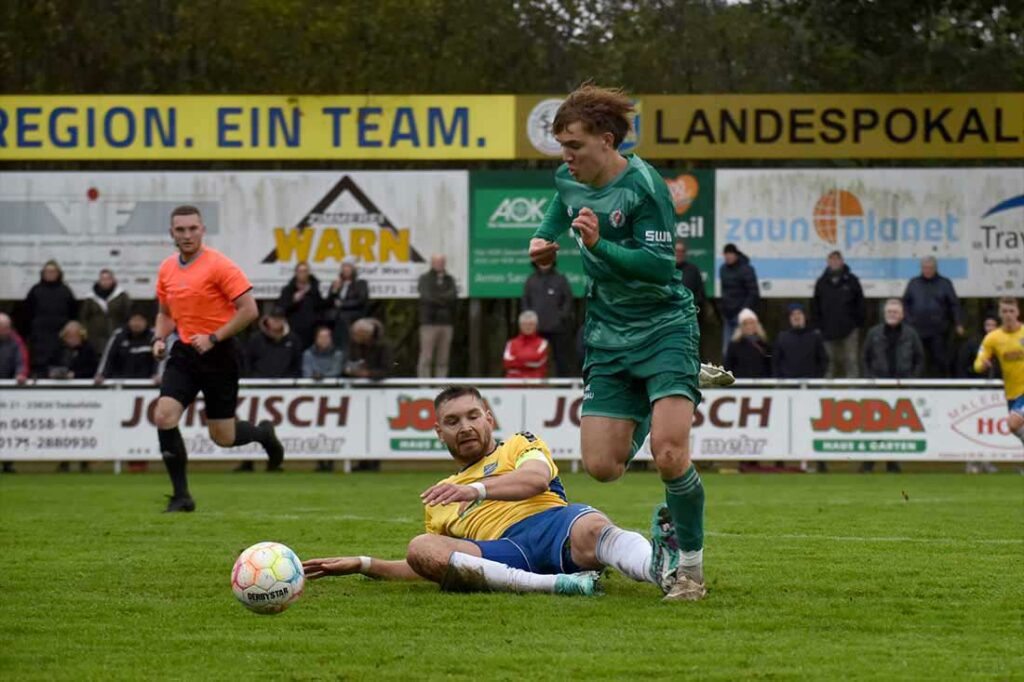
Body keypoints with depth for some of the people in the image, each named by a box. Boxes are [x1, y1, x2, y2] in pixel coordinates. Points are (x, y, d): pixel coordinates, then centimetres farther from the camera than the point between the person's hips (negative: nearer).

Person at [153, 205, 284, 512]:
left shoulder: (219, 265, -13)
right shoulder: (167, 269, 8)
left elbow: (249, 310, -16)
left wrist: (213, 338, -20)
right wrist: (160, 339, 3)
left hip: (219, 355, -5)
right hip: (184, 352, 5)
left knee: (223, 437, 1)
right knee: (164, 416, -14)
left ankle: (264, 433, 36)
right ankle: (181, 496, -5)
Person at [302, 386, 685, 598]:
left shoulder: (520, 446, 26)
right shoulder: (439, 501, 38)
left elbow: (536, 478, 2)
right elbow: (431, 569, 40)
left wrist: (477, 489, -15)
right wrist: (362, 565, 31)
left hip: (553, 521, -2)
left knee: (594, 530, -37)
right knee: (421, 549, -28)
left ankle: (661, 569, -73)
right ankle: (560, 585, -43)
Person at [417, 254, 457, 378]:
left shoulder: (449, 279, 15)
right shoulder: (425, 278, 5)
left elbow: (454, 296, -2)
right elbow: (426, 297, -9)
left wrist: (437, 298, -12)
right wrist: (444, 299, -6)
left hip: (446, 324, 4)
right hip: (429, 322, -4)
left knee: (443, 360, 3)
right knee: (426, 358, -7)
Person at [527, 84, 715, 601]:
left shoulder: (643, 186, -17)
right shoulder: (568, 181, 4)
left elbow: (661, 265, -23)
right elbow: (555, 222, 26)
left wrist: (600, 245, -33)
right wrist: (542, 245, 4)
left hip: (663, 326, -6)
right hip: (608, 337, 6)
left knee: (669, 453, -21)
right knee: (600, 465, -3)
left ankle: (691, 569, -5)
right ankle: (641, 422, 31)